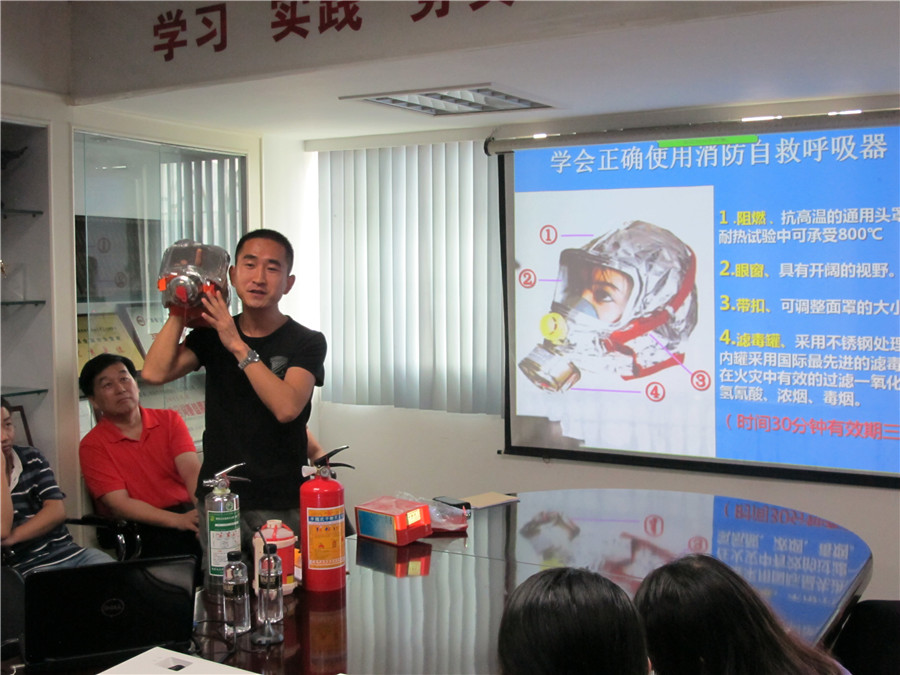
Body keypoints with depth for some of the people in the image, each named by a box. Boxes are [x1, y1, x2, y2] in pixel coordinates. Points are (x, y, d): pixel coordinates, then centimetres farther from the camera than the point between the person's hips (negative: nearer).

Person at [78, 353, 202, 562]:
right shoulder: (92, 446, 3)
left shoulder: (170, 420, 13)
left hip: (186, 511, 4)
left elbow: (192, 470, -3)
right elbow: (119, 504, -7)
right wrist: (179, 520, -23)